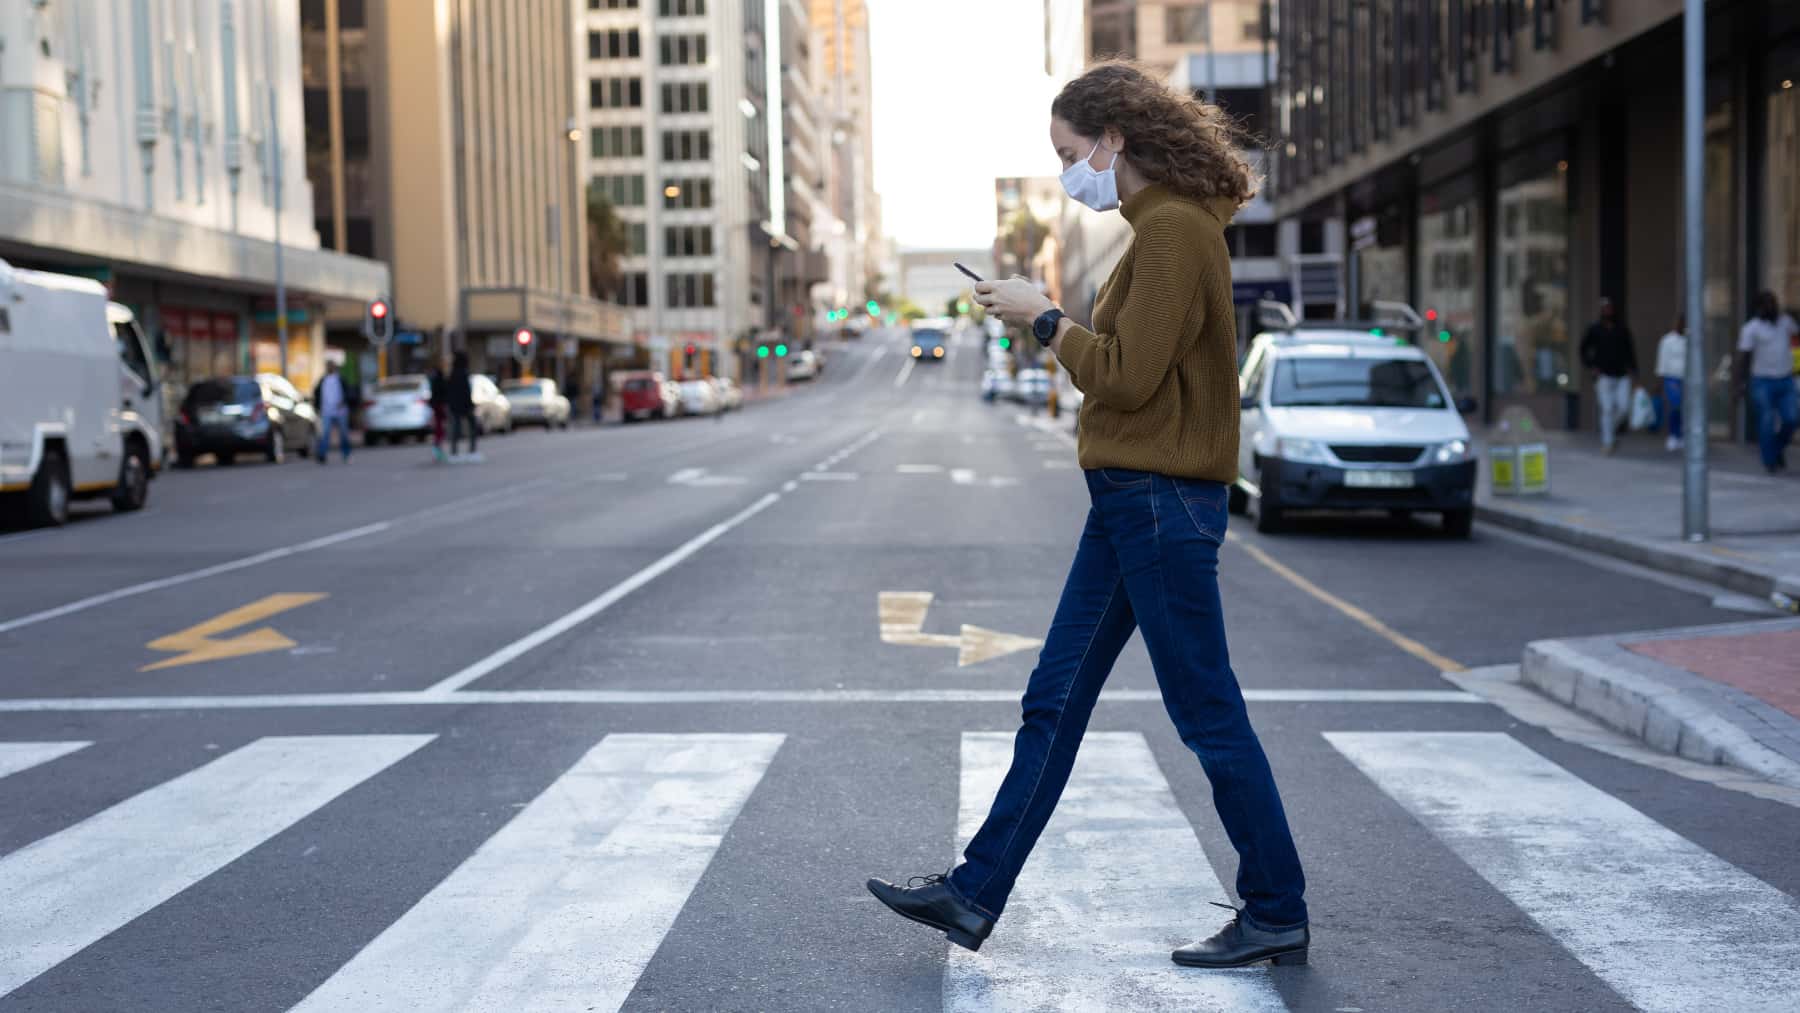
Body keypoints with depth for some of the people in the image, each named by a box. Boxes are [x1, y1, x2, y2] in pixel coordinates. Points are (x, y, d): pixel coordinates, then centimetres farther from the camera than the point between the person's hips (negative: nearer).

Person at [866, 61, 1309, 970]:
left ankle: (1277, 916, 13)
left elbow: (1127, 377, -20)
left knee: (1209, 717, 0)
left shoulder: (1175, 231, -16)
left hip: (1162, 502, -10)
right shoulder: (1163, 226, 15)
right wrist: (1050, 323, 6)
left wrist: (1044, 319, -8)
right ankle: (975, 894, 18)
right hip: (1131, 500, 10)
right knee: (1053, 702, 11)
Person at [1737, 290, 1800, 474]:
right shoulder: (1751, 328, -8)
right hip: (1763, 382, -4)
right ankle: (1770, 461, 11)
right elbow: (1743, 357, -11)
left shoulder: (1785, 321, 8)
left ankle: (1778, 447, 23)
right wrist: (1741, 382, -17)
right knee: (1767, 424, -3)